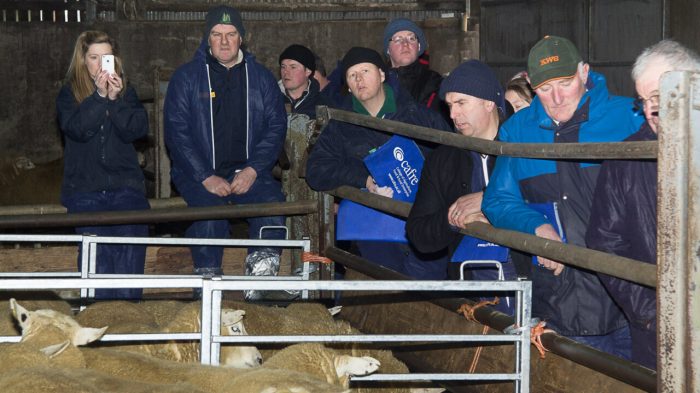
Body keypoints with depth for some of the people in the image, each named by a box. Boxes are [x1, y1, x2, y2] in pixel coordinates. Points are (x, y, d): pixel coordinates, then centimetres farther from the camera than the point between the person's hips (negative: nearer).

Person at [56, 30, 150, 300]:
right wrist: (100, 96, -16)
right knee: (98, 249, -20)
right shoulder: (69, 94, 9)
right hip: (84, 186, -1)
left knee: (131, 237, -22)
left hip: (125, 184, 1)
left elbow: (139, 129, 1)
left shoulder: (125, 91, 15)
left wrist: (116, 99, -11)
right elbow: (76, 128, -8)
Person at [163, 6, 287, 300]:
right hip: (199, 173, -1)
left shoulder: (261, 78, 13)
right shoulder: (186, 77, 6)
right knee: (209, 208, -33)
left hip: (249, 173, 1)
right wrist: (206, 178, -13)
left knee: (271, 201, -29)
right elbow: (176, 132, -1)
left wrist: (252, 170, -9)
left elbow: (276, 127, 8)